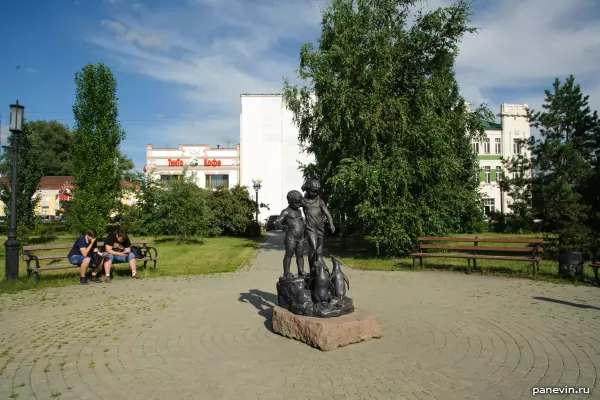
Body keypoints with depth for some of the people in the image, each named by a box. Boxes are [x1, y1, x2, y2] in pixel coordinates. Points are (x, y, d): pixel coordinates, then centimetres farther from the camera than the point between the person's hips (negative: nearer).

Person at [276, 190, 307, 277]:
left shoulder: (299, 211, 16)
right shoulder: (286, 212, -7)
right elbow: (278, 221, -17)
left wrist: (304, 224, 15)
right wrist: (282, 226, -35)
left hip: (301, 238, 7)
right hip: (291, 238, -7)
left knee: (300, 255, 10)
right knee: (289, 255, 0)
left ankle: (301, 270, 18)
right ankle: (286, 272, 6)